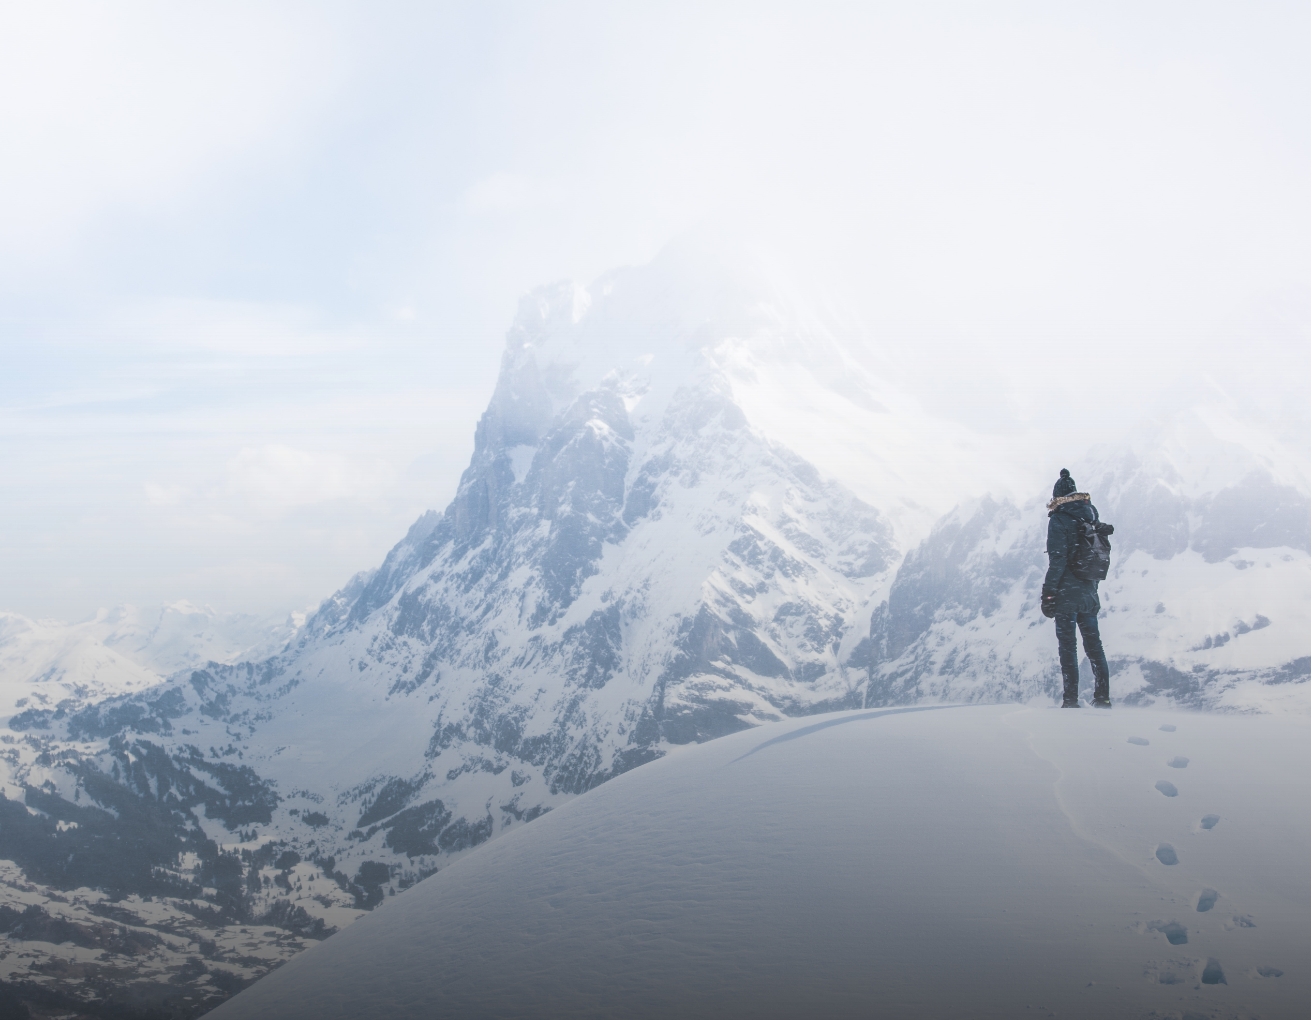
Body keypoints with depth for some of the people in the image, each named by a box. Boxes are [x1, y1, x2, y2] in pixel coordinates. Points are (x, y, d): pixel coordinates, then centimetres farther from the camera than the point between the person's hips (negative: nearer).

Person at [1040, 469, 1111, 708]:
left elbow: (1057, 560, -16)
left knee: (1067, 646, -2)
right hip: (1090, 590, 6)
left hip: (1067, 591, -6)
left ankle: (1071, 700, -4)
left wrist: (1048, 593, -13)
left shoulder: (1059, 519, -11)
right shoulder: (1091, 514, 9)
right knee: (1093, 643, 13)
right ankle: (1103, 697, 14)